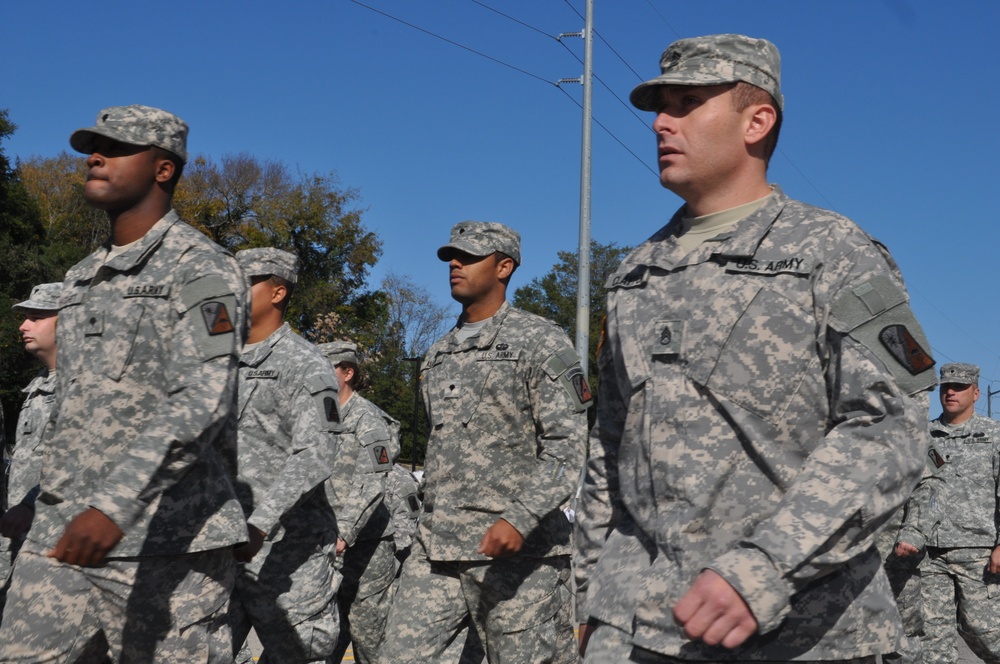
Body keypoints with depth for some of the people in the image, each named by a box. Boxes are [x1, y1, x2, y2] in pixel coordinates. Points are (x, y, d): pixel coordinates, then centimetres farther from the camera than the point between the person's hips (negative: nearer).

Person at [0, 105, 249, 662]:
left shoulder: (200, 267, -7)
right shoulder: (81, 279, 19)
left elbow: (202, 400, -21)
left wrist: (116, 505, -31)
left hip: (167, 546, -7)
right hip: (60, 538, 7)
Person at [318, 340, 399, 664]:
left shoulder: (368, 419, -9)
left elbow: (371, 485, -20)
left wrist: (342, 534, -30)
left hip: (364, 545, -7)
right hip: (323, 546, 7)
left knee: (367, 631, -1)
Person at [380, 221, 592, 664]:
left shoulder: (539, 342, -4)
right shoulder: (437, 356, 18)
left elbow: (568, 445, -13)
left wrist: (520, 519, -24)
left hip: (519, 550, -6)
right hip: (435, 551, 6)